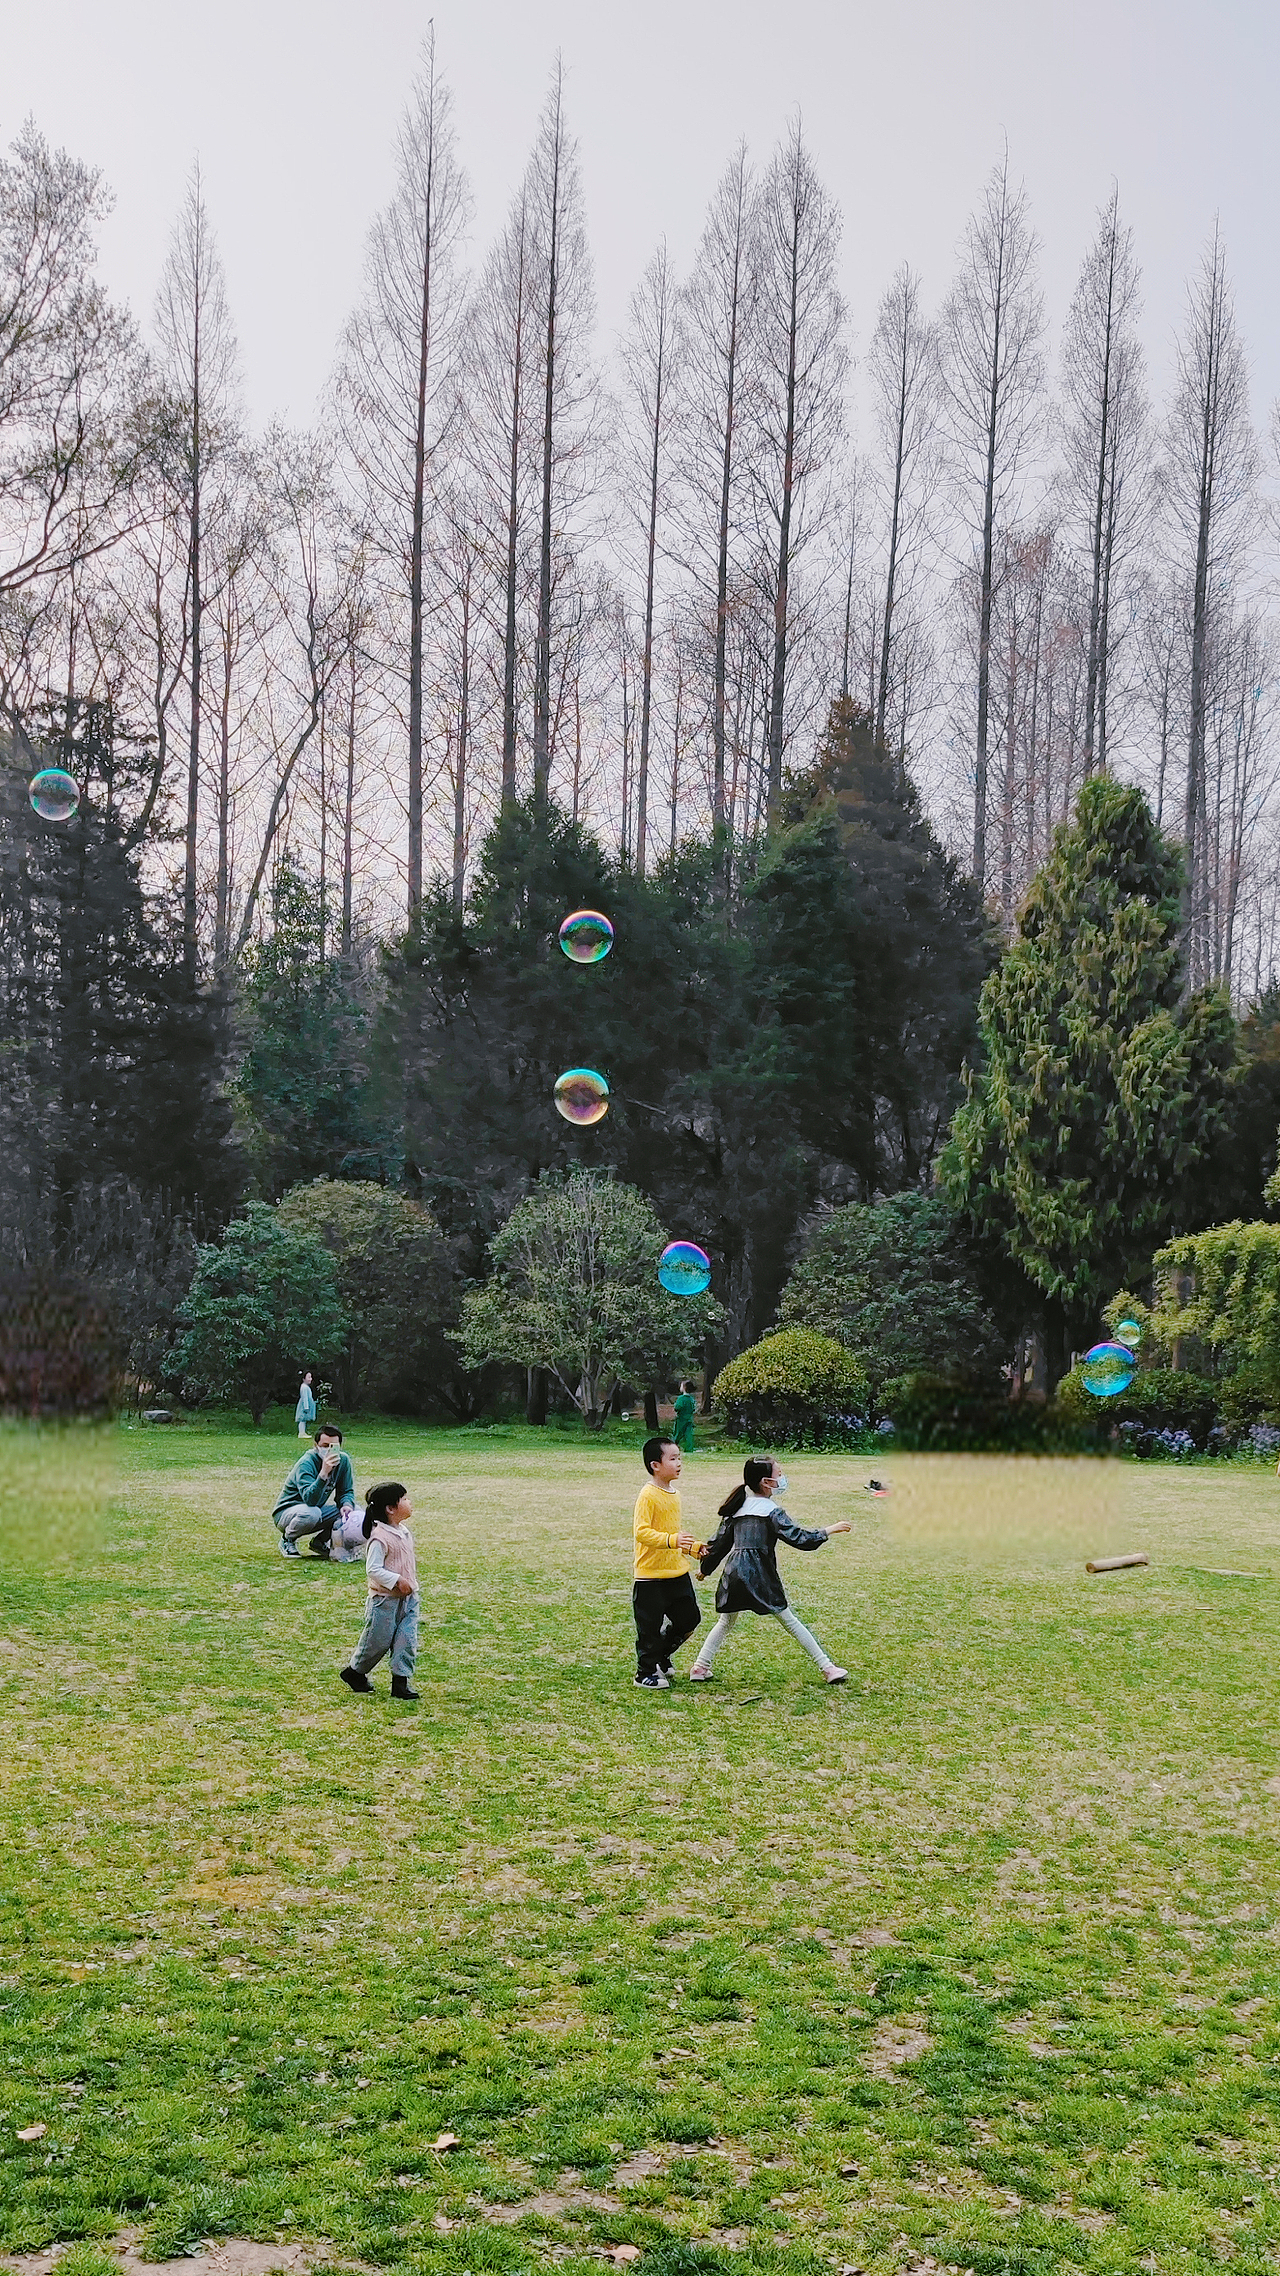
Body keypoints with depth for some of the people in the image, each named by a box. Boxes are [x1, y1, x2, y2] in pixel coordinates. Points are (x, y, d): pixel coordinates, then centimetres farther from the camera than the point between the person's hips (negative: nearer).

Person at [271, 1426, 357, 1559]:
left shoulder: (343, 1460, -6)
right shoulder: (306, 1463, -26)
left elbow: (346, 1491, 4)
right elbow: (310, 1499, -38)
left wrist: (347, 1504, -19)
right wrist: (323, 1473, -50)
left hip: (316, 1510, 6)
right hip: (285, 1512, -6)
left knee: (349, 1511, -14)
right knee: (311, 1513, -38)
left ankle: (320, 1541, 8)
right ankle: (287, 1541, -7)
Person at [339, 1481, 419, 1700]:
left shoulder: (404, 1531, 7)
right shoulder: (380, 1537, -21)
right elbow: (373, 1569, -24)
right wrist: (397, 1581, -26)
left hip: (408, 1598, 7)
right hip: (385, 1599, -7)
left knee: (407, 1639, 0)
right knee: (378, 1640, 5)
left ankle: (400, 1681, 5)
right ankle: (354, 1671, 27)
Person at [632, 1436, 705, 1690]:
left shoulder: (674, 1493, 11)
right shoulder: (648, 1495, -17)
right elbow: (641, 1531, -25)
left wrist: (694, 1547, 15)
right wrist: (671, 1540, -34)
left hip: (677, 1572, 8)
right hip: (650, 1576, -8)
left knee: (689, 1618, 10)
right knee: (650, 1626, 1)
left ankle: (662, 1654, 31)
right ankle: (646, 1672, 16)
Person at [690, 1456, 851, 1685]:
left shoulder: (736, 1509, 12)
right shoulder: (771, 1511, -5)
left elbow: (720, 1542, 17)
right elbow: (798, 1537, -12)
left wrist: (706, 1568, 30)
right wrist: (830, 1530, -5)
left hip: (734, 1571, 5)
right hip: (760, 1574, -5)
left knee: (726, 1621, 19)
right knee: (788, 1620, 3)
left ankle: (700, 1667, 13)